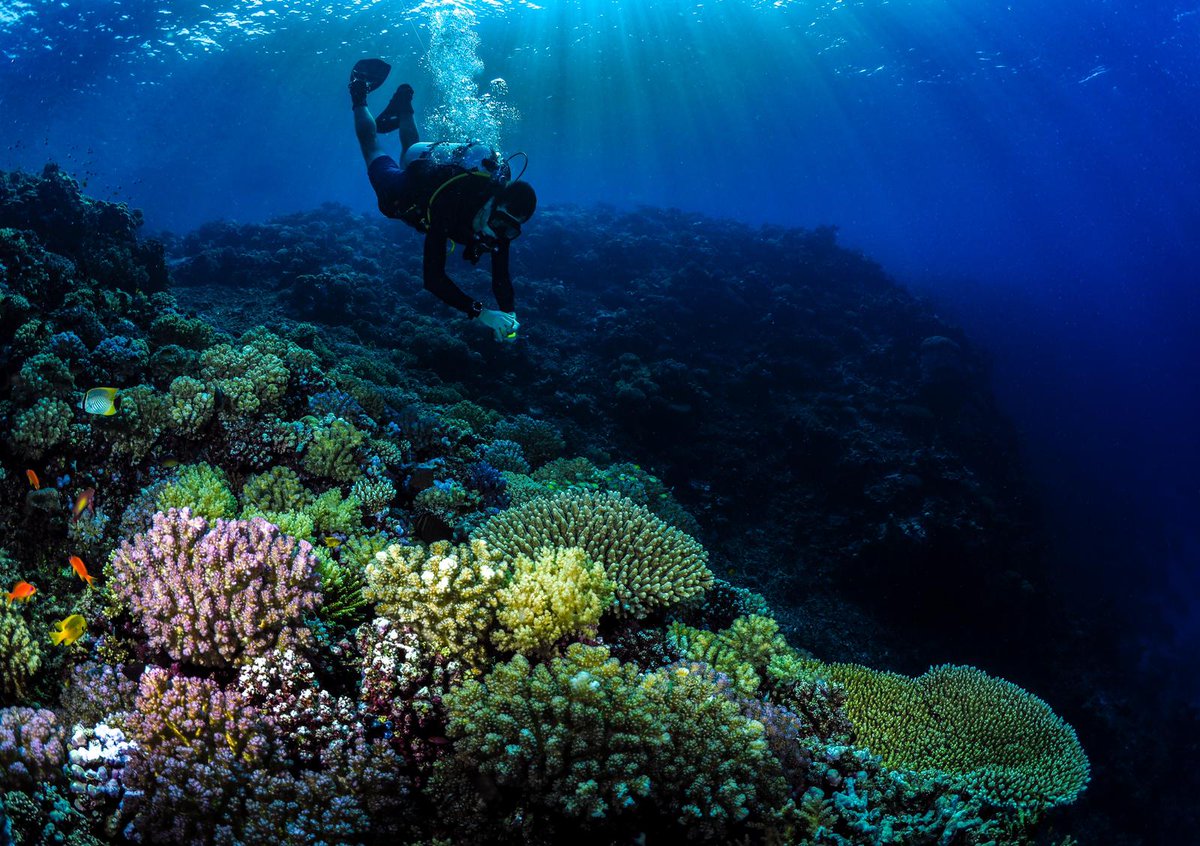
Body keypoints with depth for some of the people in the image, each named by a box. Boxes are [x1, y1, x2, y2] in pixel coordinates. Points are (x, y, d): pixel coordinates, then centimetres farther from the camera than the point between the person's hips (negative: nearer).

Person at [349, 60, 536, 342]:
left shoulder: (502, 219, -36)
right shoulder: (447, 207, -52)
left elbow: (501, 278, -30)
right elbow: (432, 277, -55)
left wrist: (510, 314, -50)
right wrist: (480, 312, -64)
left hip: (435, 176, 4)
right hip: (400, 189, -4)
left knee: (412, 149, 38)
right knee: (372, 149, 27)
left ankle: (402, 105, 58)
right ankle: (359, 91, 44)